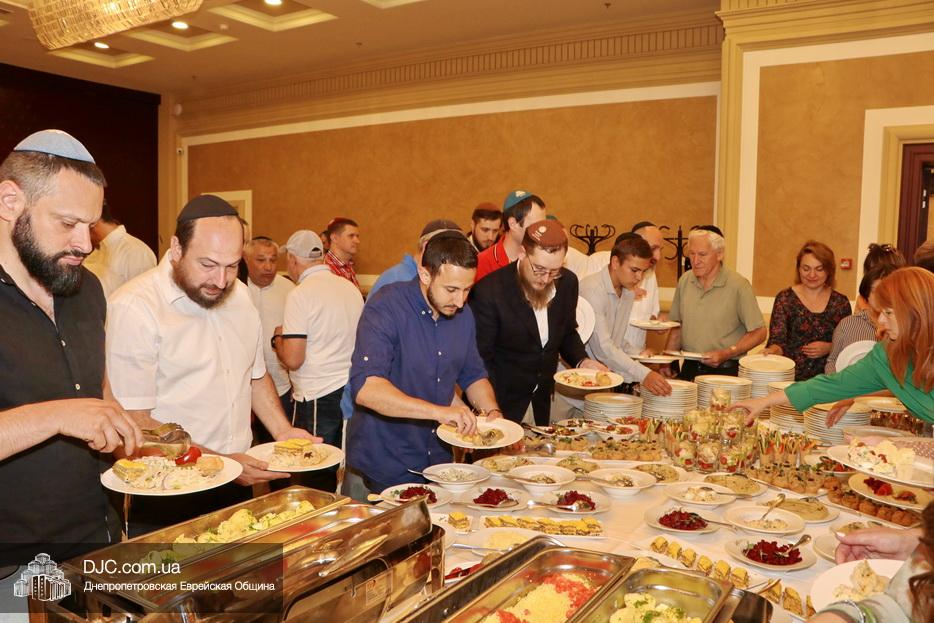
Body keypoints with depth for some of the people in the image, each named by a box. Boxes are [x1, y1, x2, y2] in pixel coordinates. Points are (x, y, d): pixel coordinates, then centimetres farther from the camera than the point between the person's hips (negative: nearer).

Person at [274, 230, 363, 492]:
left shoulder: (300, 295, -13)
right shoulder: (351, 288, 8)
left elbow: (293, 359, -18)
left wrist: (278, 337, 3)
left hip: (317, 397, -7)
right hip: (351, 391, 7)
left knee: (315, 479, 5)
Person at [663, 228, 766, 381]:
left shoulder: (738, 285, -7)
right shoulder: (685, 281, 8)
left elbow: (758, 333, -2)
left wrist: (726, 354, -12)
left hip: (725, 370, -3)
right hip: (689, 368, 4)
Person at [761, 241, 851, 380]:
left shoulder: (841, 303, 8)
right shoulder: (785, 299, 2)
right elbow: (777, 340, -6)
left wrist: (830, 348, -6)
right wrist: (773, 350, -27)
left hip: (825, 379, 2)